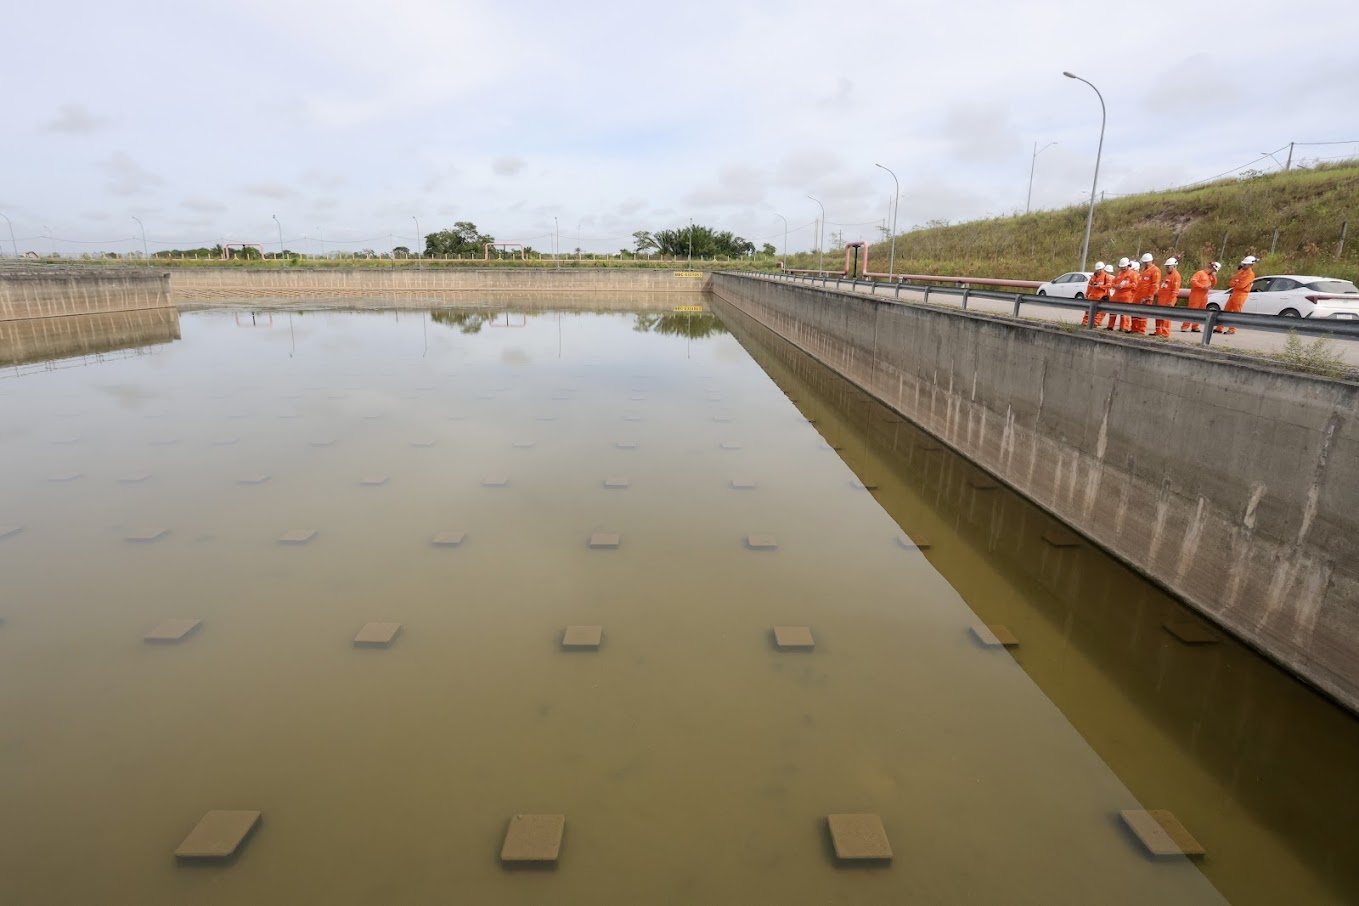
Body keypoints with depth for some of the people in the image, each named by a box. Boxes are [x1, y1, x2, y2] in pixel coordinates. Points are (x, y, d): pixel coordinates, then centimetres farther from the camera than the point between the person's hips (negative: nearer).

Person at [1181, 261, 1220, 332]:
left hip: (1204, 297, 8)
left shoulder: (1210, 276, 18)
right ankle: (1184, 327, -11)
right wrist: (1203, 286, -21)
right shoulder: (1200, 273, -6)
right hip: (1196, 296, -8)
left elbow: (1213, 285, 19)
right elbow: (1192, 281, -19)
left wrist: (1214, 277, 5)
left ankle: (1195, 327, 10)